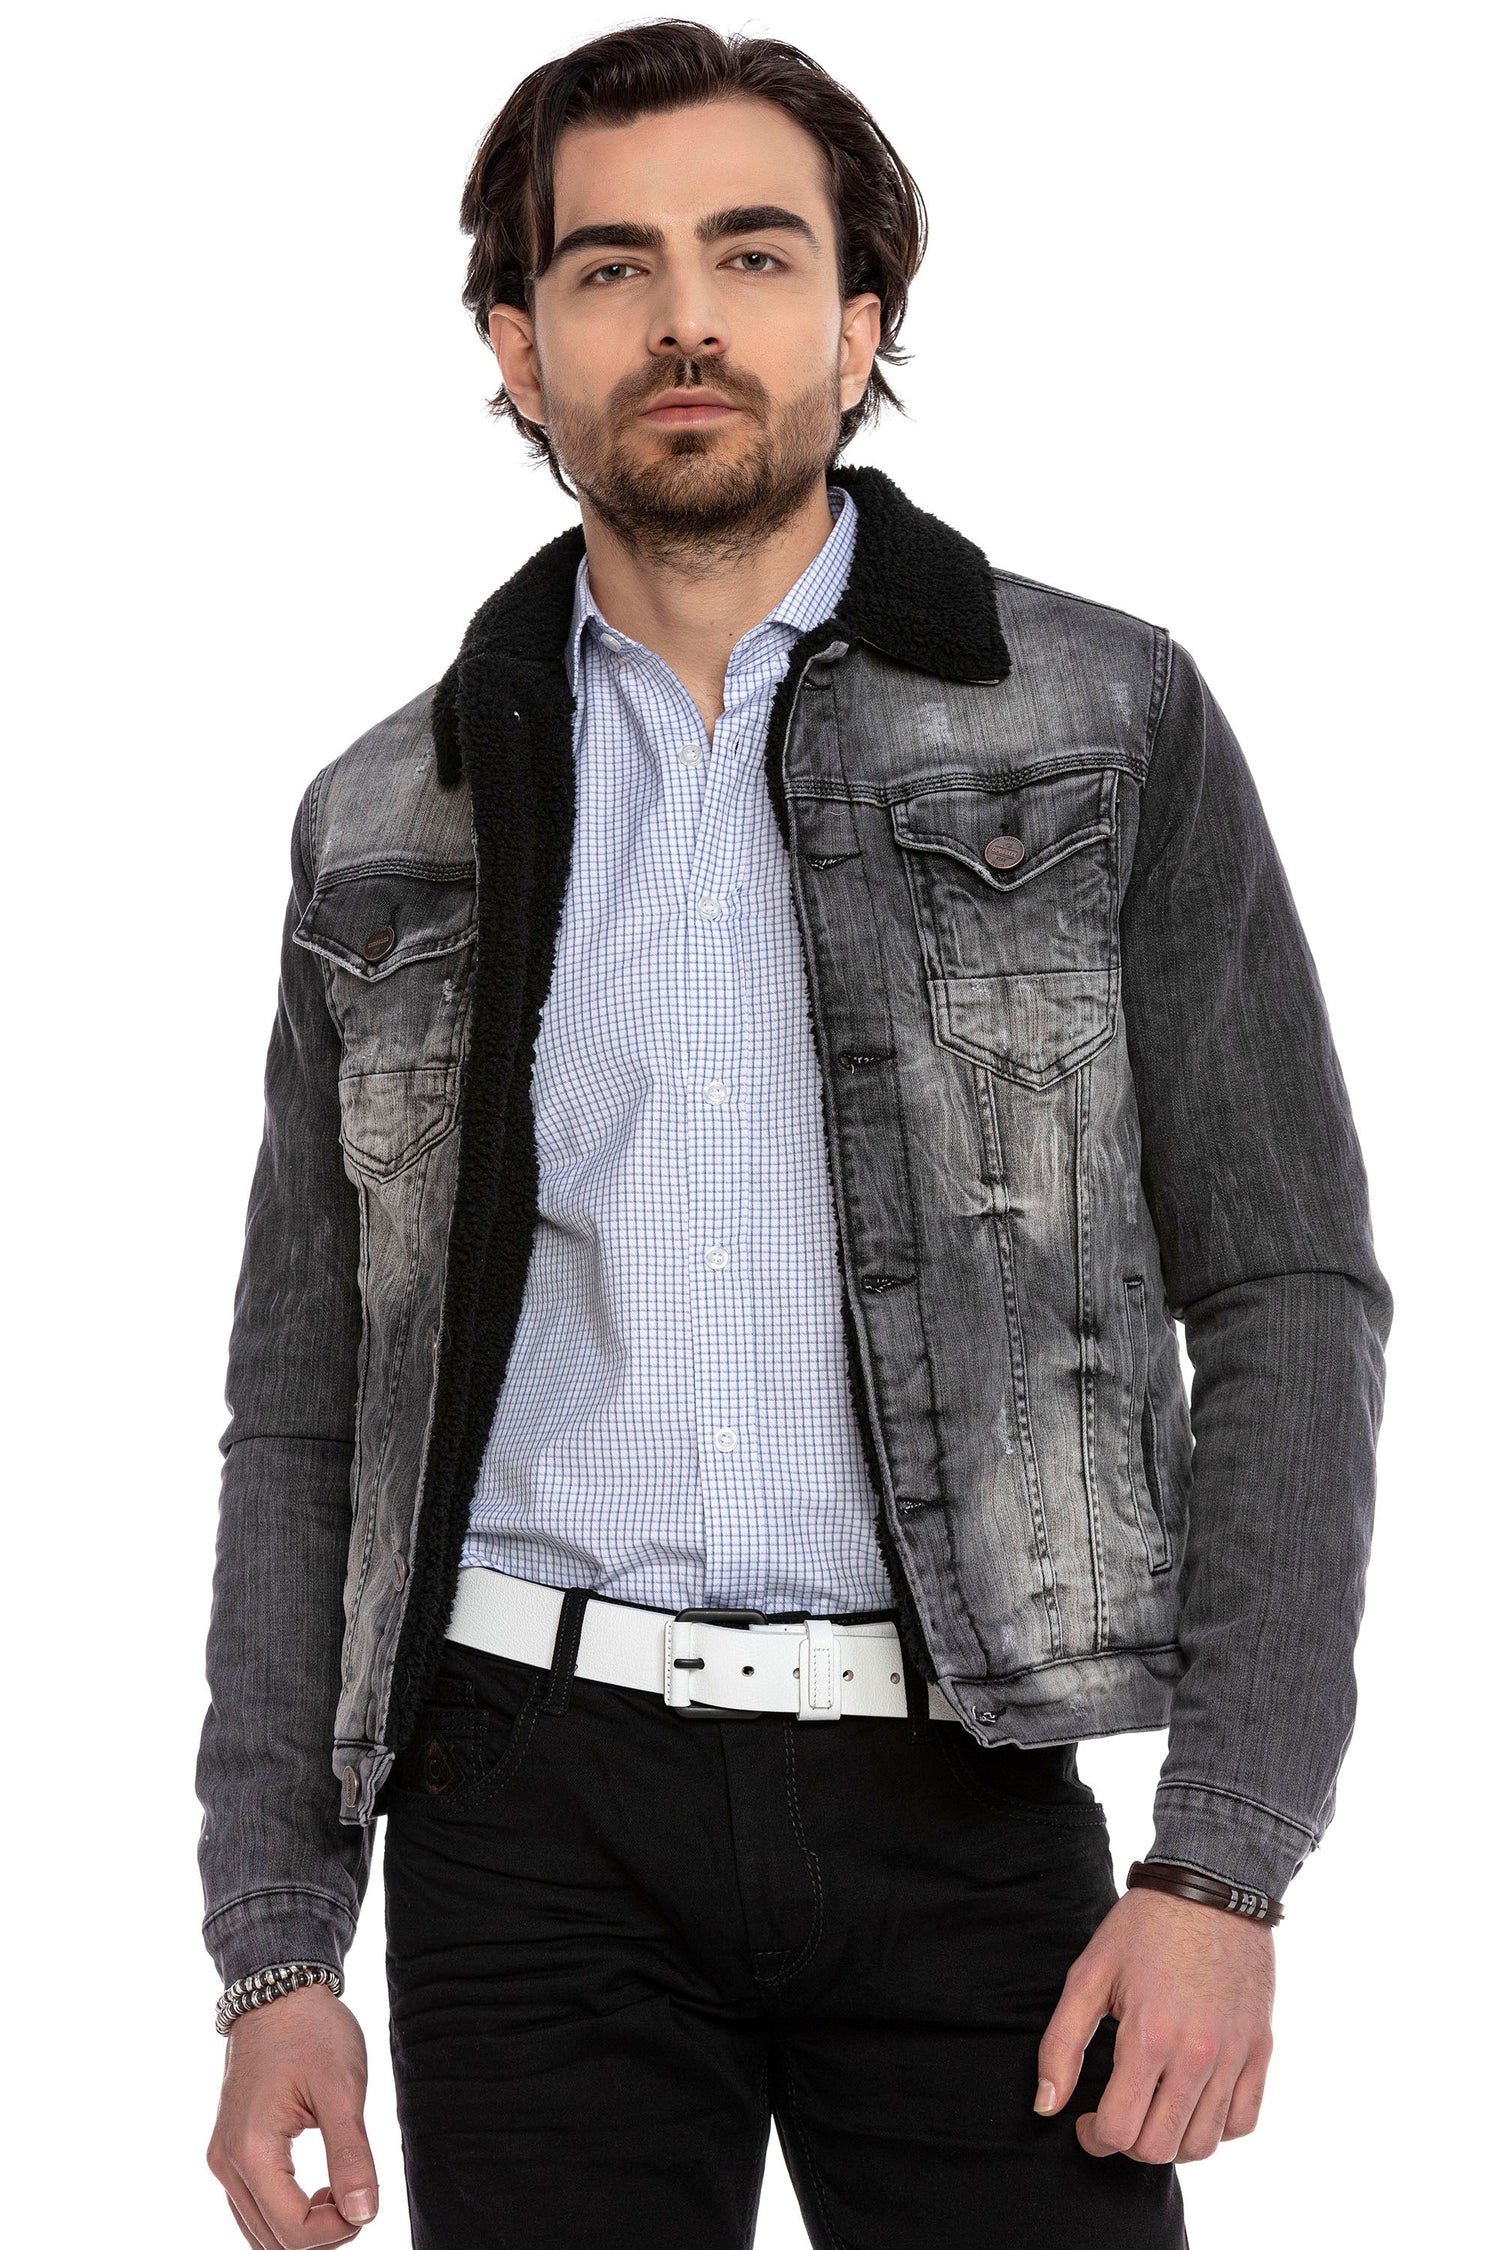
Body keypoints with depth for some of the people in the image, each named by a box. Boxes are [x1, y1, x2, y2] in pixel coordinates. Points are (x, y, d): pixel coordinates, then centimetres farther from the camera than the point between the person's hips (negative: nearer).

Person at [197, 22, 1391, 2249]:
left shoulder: (1112, 726, 2)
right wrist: (271, 1957, 4)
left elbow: (1286, 1300, -1)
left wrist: (1227, 1867, -9)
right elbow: (305, 1418, 11)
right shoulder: (394, 826, 9)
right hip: (535, 1813, 2)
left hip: (955, 1804, -2)